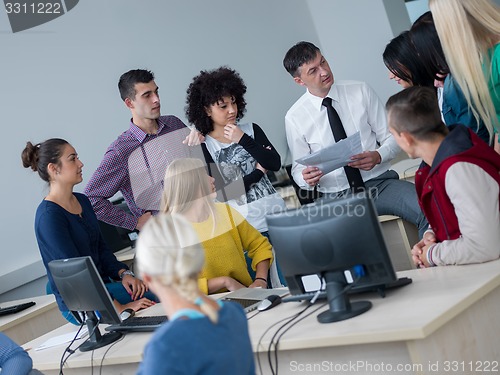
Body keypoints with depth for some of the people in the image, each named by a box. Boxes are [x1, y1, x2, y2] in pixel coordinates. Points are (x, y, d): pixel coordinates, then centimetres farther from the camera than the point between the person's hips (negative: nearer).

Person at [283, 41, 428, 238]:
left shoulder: (360, 91, 4)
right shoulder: (294, 118, 1)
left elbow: (391, 138, 7)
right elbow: (298, 168, 11)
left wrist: (378, 156, -15)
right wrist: (306, 178, -13)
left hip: (379, 182, 1)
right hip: (336, 197, -1)